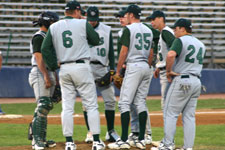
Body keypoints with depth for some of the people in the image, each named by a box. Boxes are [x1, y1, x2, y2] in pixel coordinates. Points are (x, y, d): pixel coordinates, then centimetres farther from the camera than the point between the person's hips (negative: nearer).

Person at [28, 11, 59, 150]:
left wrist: (55, 78, 21)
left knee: (47, 106, 8)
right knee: (43, 105, -17)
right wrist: (46, 76, -24)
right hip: (39, 73, -10)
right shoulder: (39, 37, -8)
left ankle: (41, 139, 10)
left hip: (48, 74, 10)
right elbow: (39, 58, -17)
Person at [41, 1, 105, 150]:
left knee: (67, 107, 6)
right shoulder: (83, 24, -3)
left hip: (64, 69, 3)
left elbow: (45, 48, 3)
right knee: (91, 105, 1)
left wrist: (53, 66, 10)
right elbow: (96, 40, 7)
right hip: (82, 67, -3)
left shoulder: (54, 27, 7)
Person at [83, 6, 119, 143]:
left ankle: (111, 132, 3)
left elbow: (111, 51, 11)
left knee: (110, 100, -3)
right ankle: (90, 132, 4)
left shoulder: (106, 30, 11)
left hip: (102, 68, 2)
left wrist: (112, 69, 1)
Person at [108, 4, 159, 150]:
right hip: (146, 67, 7)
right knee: (141, 102, 10)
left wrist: (118, 71, -5)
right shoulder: (149, 30, 14)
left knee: (125, 102, -6)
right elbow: (151, 54, 15)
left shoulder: (129, 29, -7)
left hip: (133, 66, -7)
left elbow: (124, 52, -10)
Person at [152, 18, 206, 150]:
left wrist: (169, 71, -12)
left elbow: (171, 55, -26)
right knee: (189, 116, 8)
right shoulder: (201, 44, 17)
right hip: (197, 81, 7)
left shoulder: (181, 40, -8)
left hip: (181, 80, -7)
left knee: (170, 113, -1)